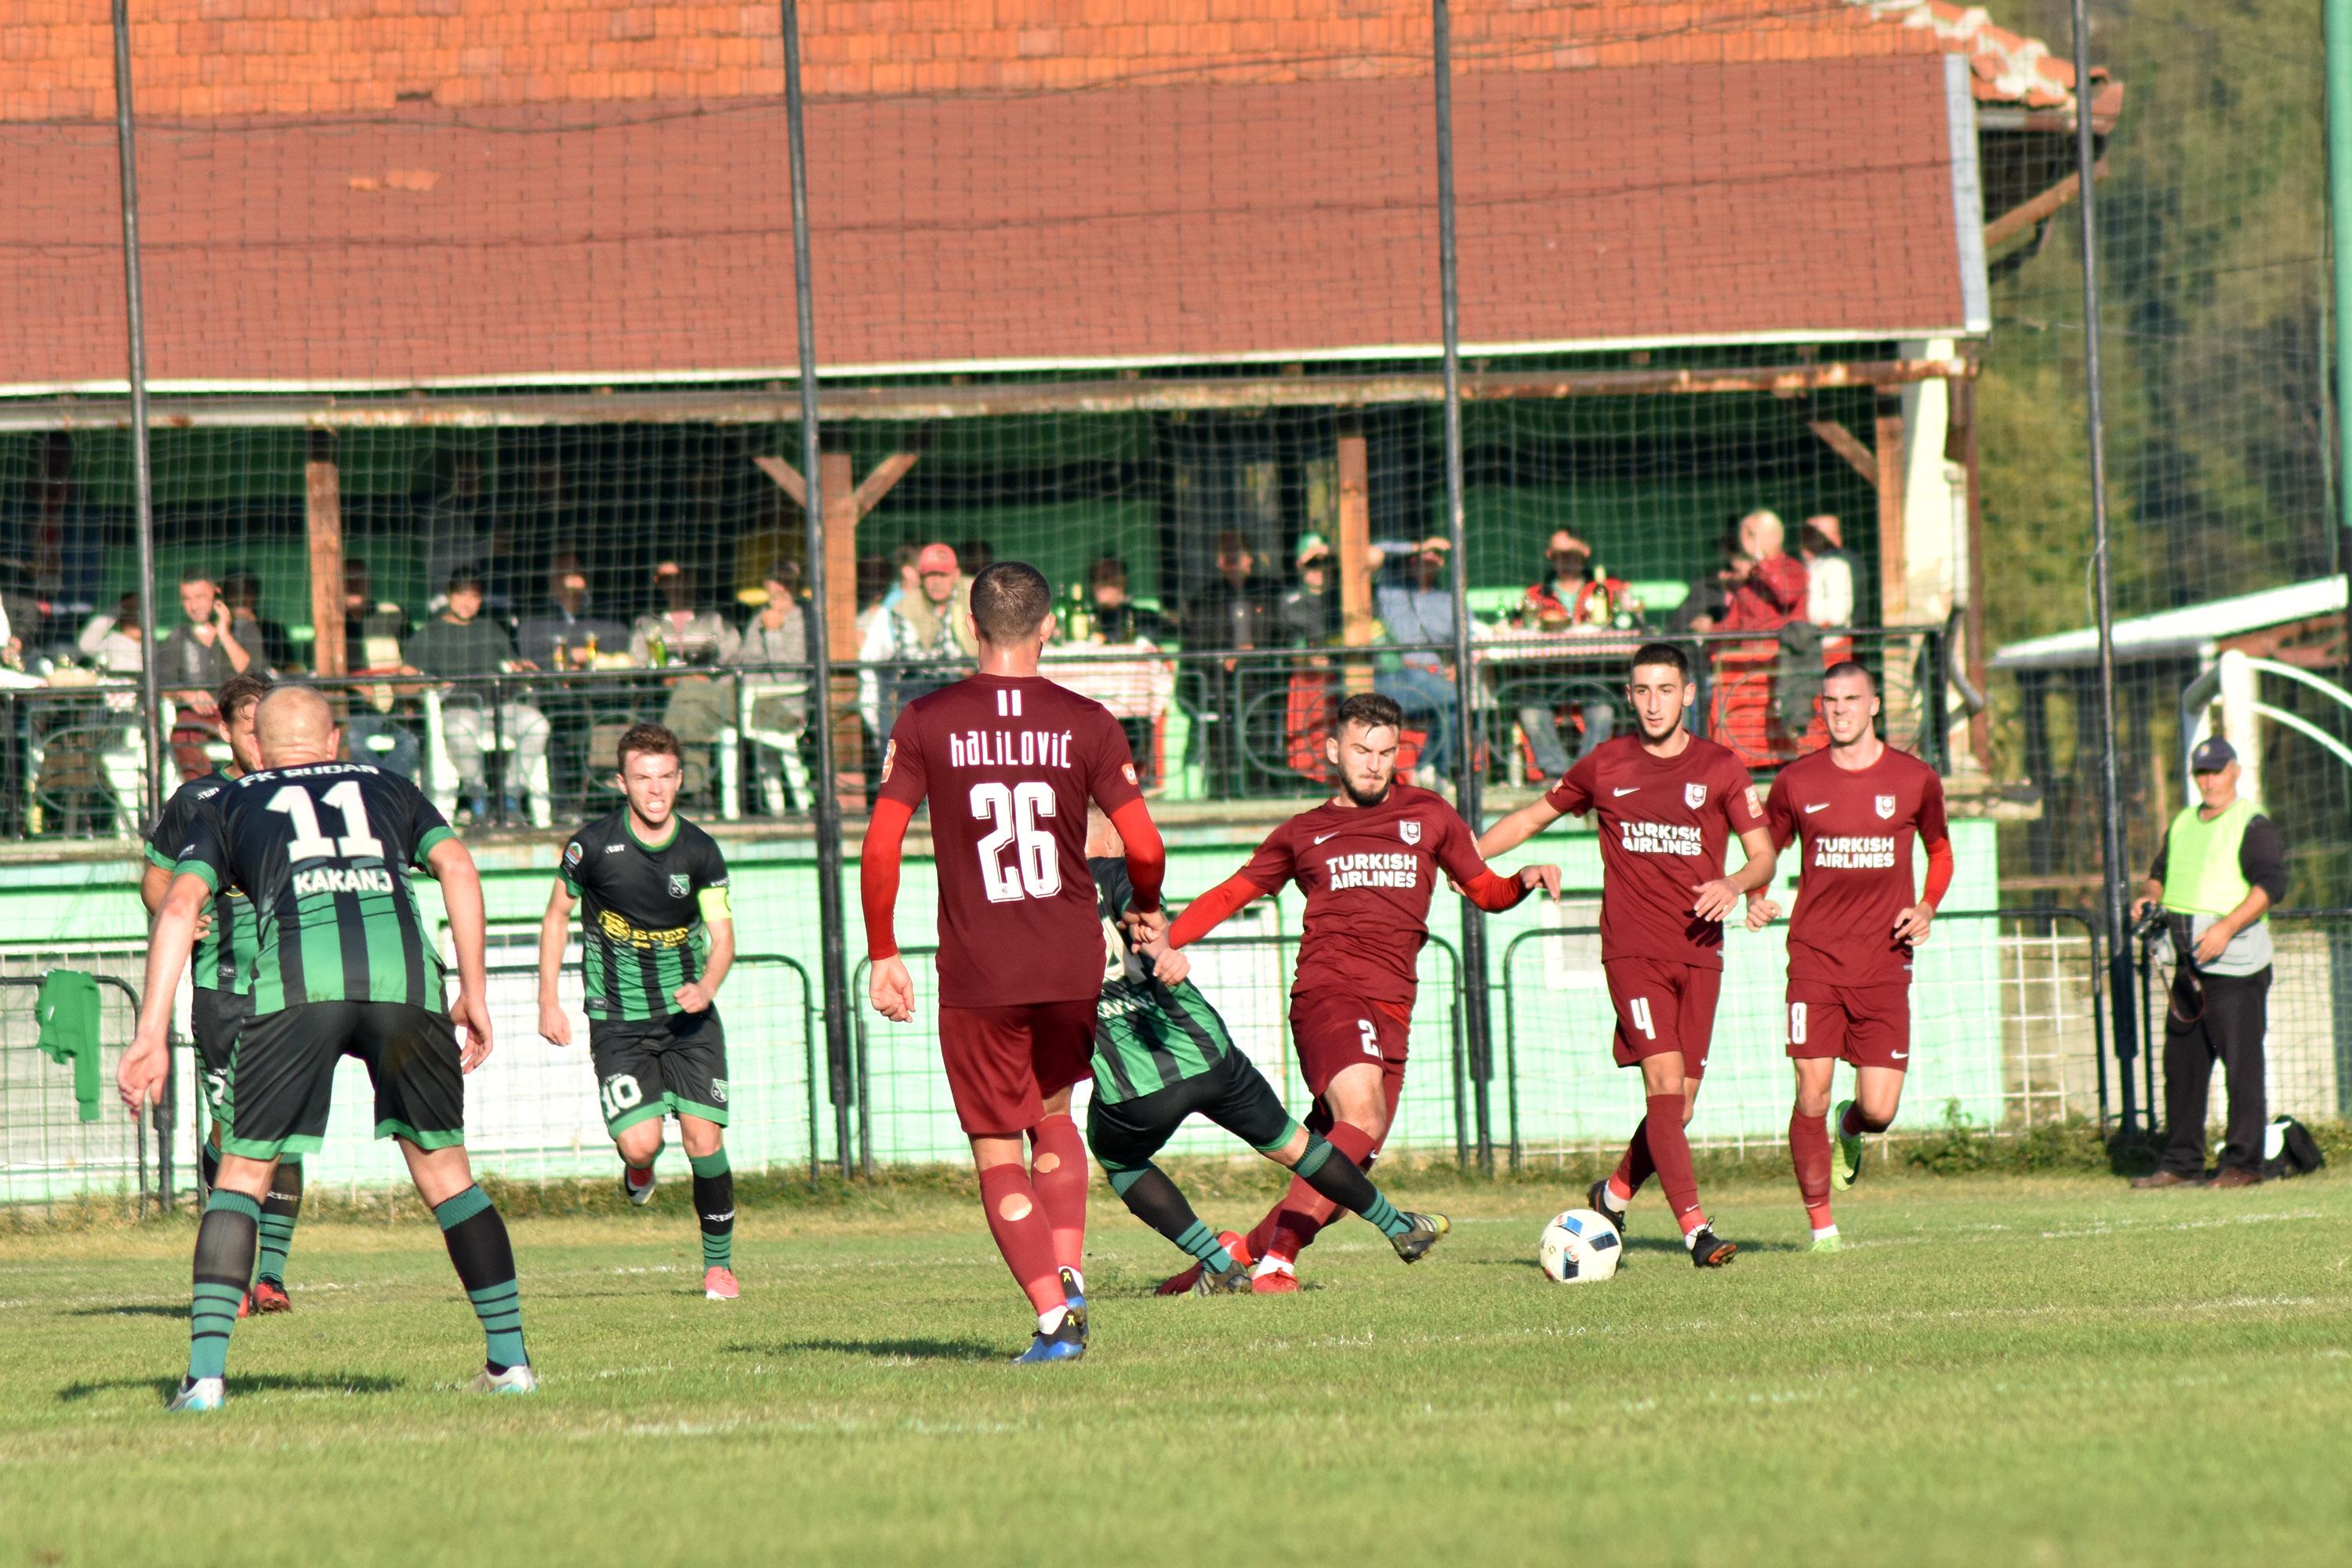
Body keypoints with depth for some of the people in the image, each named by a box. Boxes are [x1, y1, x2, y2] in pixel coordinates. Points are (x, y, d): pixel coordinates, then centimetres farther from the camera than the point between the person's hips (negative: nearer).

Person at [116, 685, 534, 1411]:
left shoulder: (229, 805, 27)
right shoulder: (387, 787, 31)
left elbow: (180, 905, 12)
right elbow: (457, 868, 15)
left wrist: (152, 1036, 8)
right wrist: (474, 992, 15)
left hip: (297, 977, -1)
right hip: (403, 971, 1)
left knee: (243, 1174, 7)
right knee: (443, 1168, 16)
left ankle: (205, 1370, -5)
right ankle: (510, 1356, 17)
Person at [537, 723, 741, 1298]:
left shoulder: (699, 851, -4)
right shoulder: (593, 845, -9)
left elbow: (721, 934, -4)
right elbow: (557, 916, 5)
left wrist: (706, 987, -25)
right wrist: (548, 1003, 2)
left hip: (689, 1015, 1)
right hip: (618, 1019, -1)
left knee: (704, 1139, -8)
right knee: (640, 1143, -15)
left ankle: (719, 1262, 10)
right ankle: (640, 1166, 25)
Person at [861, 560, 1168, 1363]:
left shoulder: (925, 722, -3)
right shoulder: (1086, 723, -2)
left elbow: (880, 850, -6)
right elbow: (1145, 847, -4)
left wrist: (882, 955, 6)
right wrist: (1144, 913, 18)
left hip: (976, 973, -2)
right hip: (1073, 965, 2)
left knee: (998, 1155, 6)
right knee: (1053, 1116, 26)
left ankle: (1053, 1316, -6)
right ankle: (1070, 1275, 13)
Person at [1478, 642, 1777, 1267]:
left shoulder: (1720, 769, 5)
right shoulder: (1605, 766, 5)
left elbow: (1763, 856, 6)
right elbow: (1535, 817, 19)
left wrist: (1734, 885, -15)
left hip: (1699, 952, 2)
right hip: (1632, 951, -2)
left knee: (1680, 1102, 2)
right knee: (1664, 1078, -17)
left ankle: (1614, 1195, 27)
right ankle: (1694, 1228, -21)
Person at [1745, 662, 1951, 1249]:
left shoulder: (1915, 780, 4)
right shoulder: (1797, 781, 4)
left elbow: (1940, 851, 19)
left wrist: (1926, 908, 0)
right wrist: (1756, 899, -5)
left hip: (1884, 964, 0)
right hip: (1815, 957, 0)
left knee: (1879, 1110, -6)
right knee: (1812, 1094, -10)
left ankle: (1849, 1129, 33)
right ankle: (1820, 1223, 4)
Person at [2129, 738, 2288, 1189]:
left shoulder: (2253, 825, -6)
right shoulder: (2182, 824, 18)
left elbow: (2271, 884, -17)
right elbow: (2161, 872, 28)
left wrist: (2227, 927, -27)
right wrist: (2148, 895, 5)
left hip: (2234, 962, -8)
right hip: (2189, 965, 8)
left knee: (2241, 1063, -7)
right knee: (2180, 1064, 9)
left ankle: (2243, 1163, -4)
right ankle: (2181, 1164, 15)